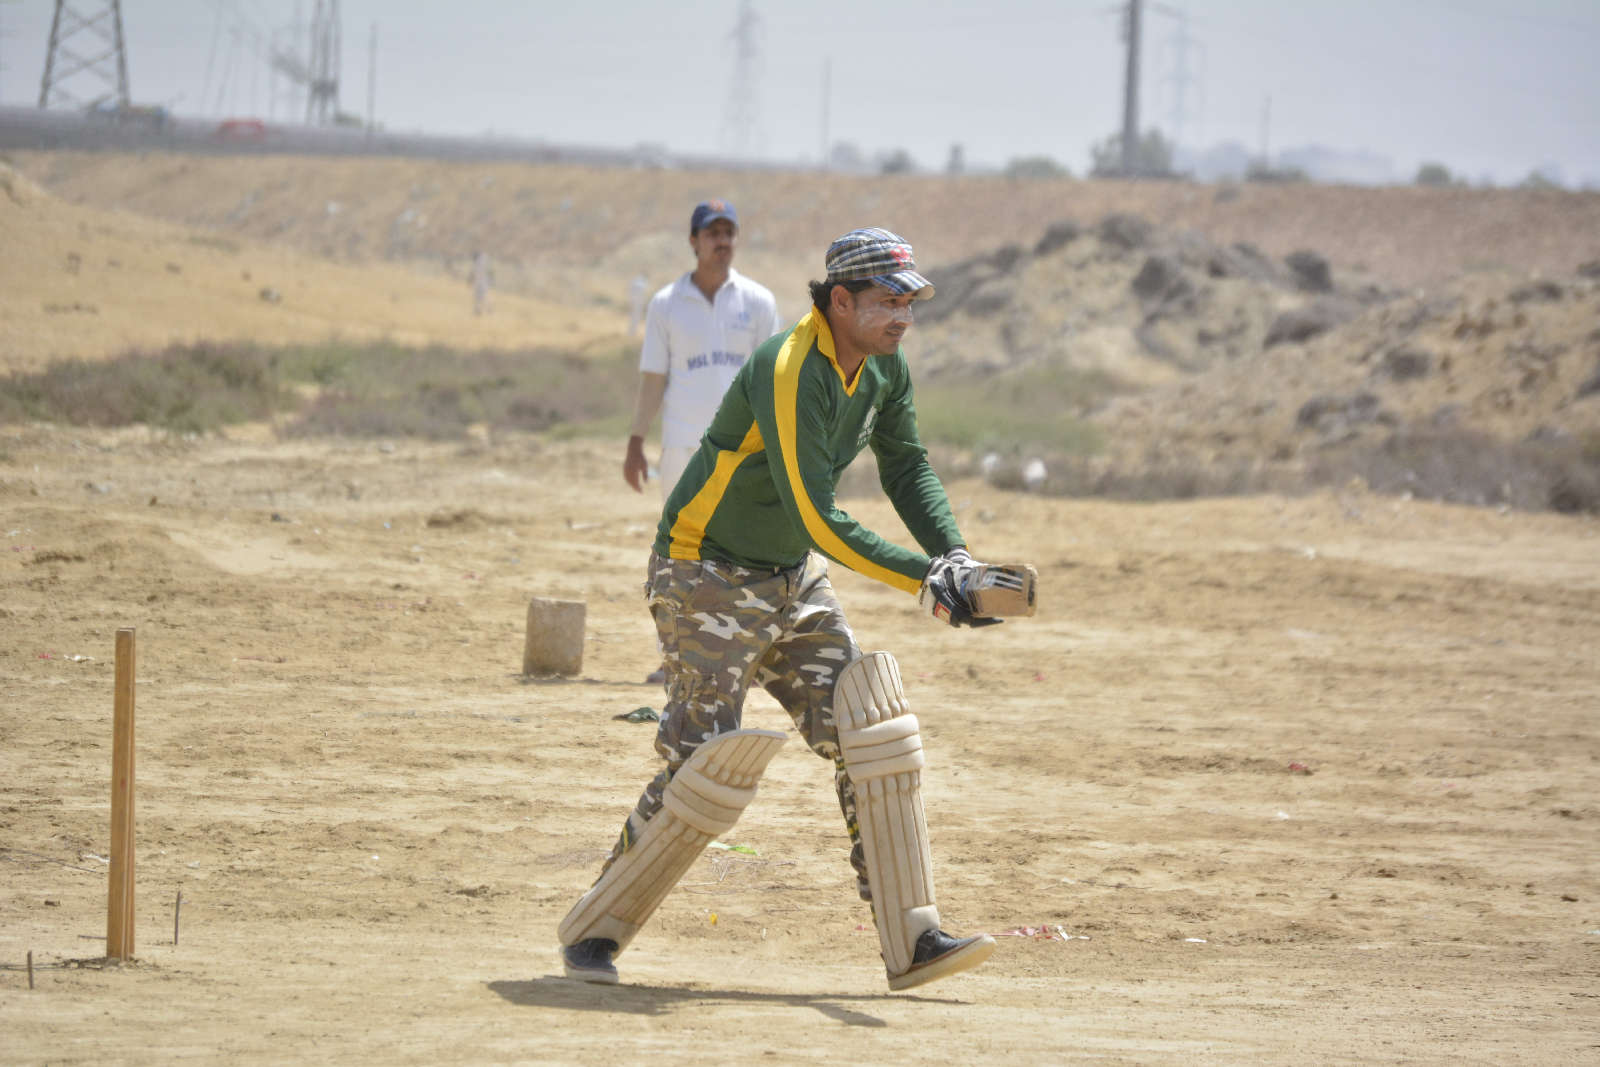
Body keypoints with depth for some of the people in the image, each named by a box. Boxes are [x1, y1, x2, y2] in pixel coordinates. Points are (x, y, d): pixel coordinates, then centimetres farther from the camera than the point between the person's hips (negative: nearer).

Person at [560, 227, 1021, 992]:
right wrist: (923, 582, -33)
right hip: (707, 578, -8)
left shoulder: (883, 368, 0)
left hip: (793, 582, 8)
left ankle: (911, 943, -5)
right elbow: (818, 520, -31)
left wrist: (954, 556, -7)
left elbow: (906, 468, 11)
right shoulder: (790, 374, -27)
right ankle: (593, 930, 4)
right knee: (711, 763, -13)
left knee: (871, 732, -4)